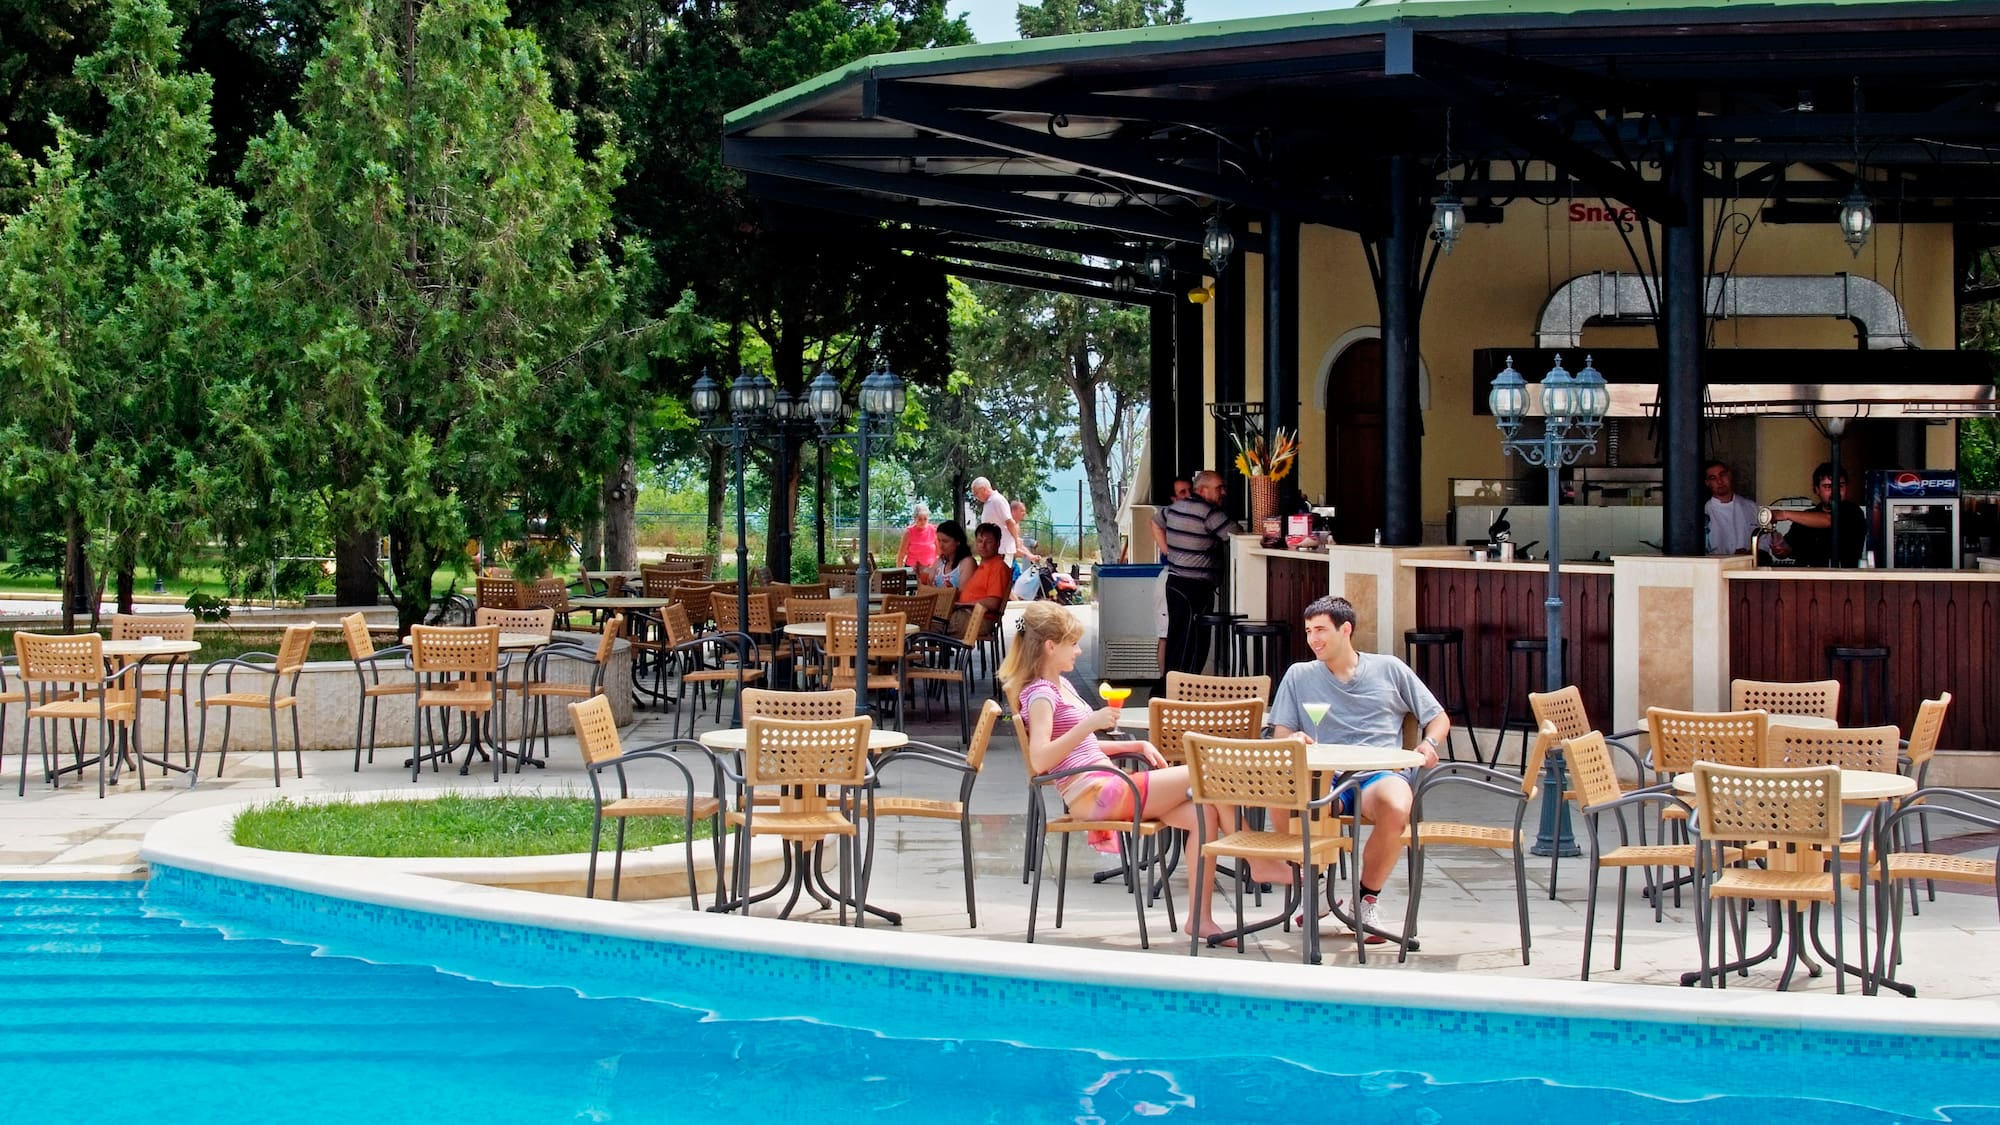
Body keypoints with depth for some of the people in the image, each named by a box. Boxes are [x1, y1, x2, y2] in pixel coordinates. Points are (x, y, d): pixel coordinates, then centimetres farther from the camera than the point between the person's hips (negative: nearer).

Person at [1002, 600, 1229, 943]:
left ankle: (1199, 917, -5)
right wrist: (1089, 723, -27)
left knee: (1203, 813, -4)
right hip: (1092, 793, -10)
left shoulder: (1062, 685, 20)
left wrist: (1137, 745, 18)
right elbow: (1040, 760, -24)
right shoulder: (1040, 694, -10)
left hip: (1109, 785, 10)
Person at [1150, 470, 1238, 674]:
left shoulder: (1175, 507, 11)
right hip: (1197, 587, -9)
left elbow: (1156, 522, 30)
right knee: (1195, 644, -5)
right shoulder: (1210, 513, -14)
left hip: (1174, 581, 9)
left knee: (1175, 638, 15)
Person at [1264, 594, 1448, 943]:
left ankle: (1369, 897, -10)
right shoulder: (1299, 676, 18)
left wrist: (1429, 744, -3)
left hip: (1380, 773, 0)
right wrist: (1293, 740, -12)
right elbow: (1280, 734, 12)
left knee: (1396, 807, -38)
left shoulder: (1389, 669, 16)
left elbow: (1439, 718, 20)